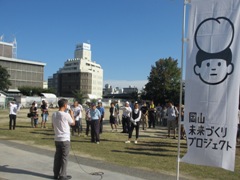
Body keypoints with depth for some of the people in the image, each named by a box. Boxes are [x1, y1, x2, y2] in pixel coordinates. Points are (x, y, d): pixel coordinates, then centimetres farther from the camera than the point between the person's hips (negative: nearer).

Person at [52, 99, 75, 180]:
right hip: (65, 139, -6)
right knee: (64, 157, 3)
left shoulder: (54, 114, 5)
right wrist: (71, 114, 12)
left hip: (57, 139, 6)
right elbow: (73, 123, -1)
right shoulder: (66, 115, -16)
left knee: (57, 156, 13)